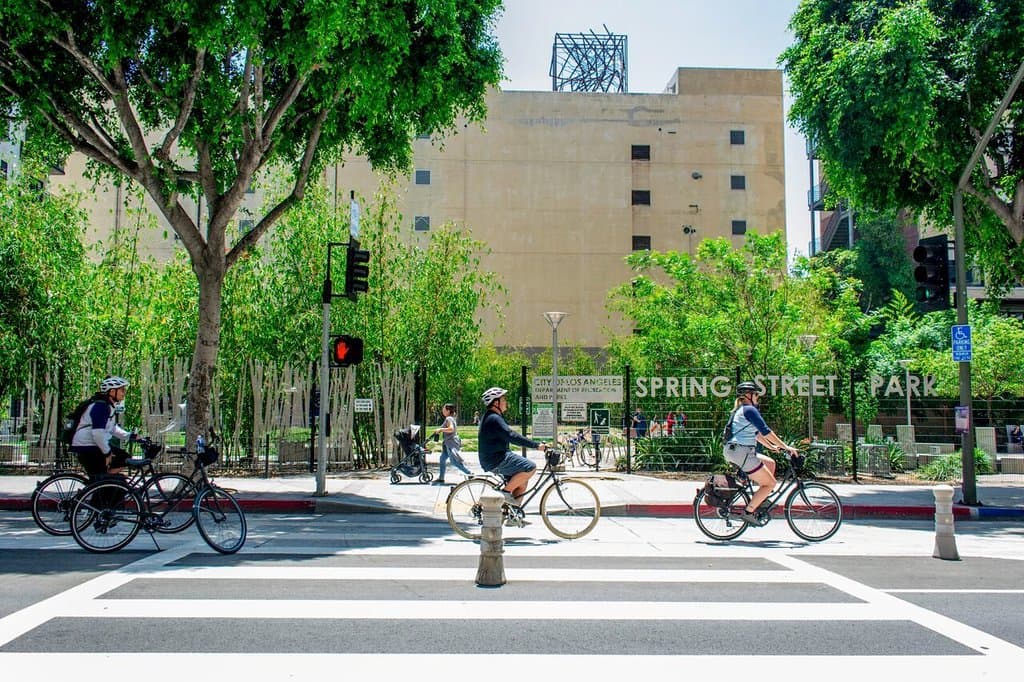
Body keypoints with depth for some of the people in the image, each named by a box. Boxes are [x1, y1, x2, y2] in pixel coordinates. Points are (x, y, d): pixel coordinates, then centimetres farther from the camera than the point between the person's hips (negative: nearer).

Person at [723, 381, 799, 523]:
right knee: (770, 483, -4)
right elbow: (766, 431, -15)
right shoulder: (749, 409, -11)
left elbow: (755, 433, 27)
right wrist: (785, 447, -11)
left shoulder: (740, 410, 21)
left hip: (737, 451, 10)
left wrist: (771, 446, 27)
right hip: (740, 452, -10)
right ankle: (748, 512, -4)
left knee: (770, 463, 22)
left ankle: (762, 501, 20)